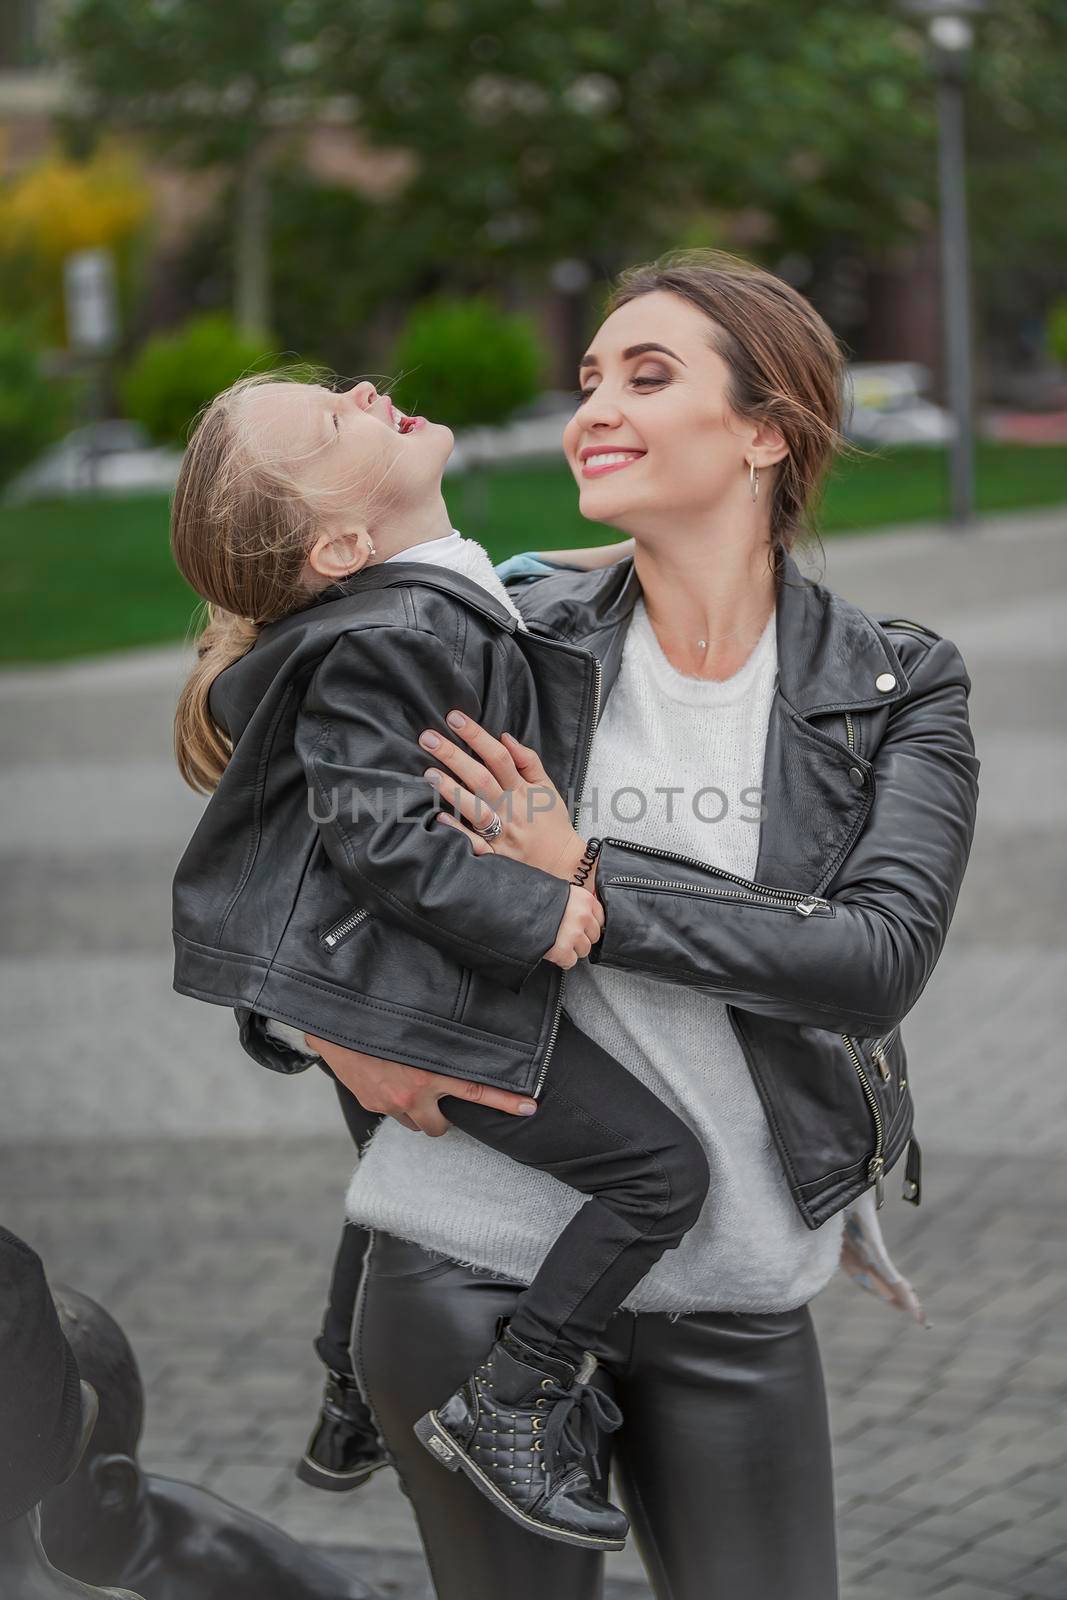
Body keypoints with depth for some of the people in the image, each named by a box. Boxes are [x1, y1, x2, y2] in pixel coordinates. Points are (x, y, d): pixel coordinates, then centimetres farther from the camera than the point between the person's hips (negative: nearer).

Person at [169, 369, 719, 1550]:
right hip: (417, 1001, -11)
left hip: (371, 979, 11)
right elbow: (380, 837, -29)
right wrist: (537, 916, -25)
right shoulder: (383, 646, -25)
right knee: (661, 1167, -9)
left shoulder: (423, 608, 7)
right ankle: (504, 1408, -1)